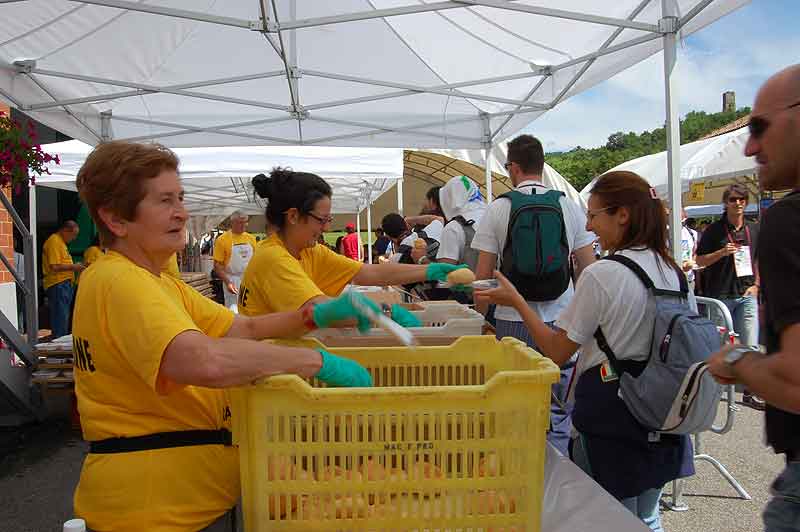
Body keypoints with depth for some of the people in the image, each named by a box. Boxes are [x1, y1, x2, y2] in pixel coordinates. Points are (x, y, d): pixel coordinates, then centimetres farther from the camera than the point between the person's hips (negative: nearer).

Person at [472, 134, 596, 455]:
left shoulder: (497, 209, -3)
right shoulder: (570, 206, 3)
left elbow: (483, 274, -3)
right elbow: (588, 269, 5)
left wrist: (483, 317, 10)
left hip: (513, 322, -1)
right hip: (561, 320, 2)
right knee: (559, 413, 11)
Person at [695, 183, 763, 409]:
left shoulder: (754, 230, 9)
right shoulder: (714, 230, -3)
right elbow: (700, 260, -1)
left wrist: (756, 285, 6)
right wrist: (722, 252, -17)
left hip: (746, 295, 3)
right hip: (720, 295, -3)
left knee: (750, 345, -2)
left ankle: (750, 392, 7)